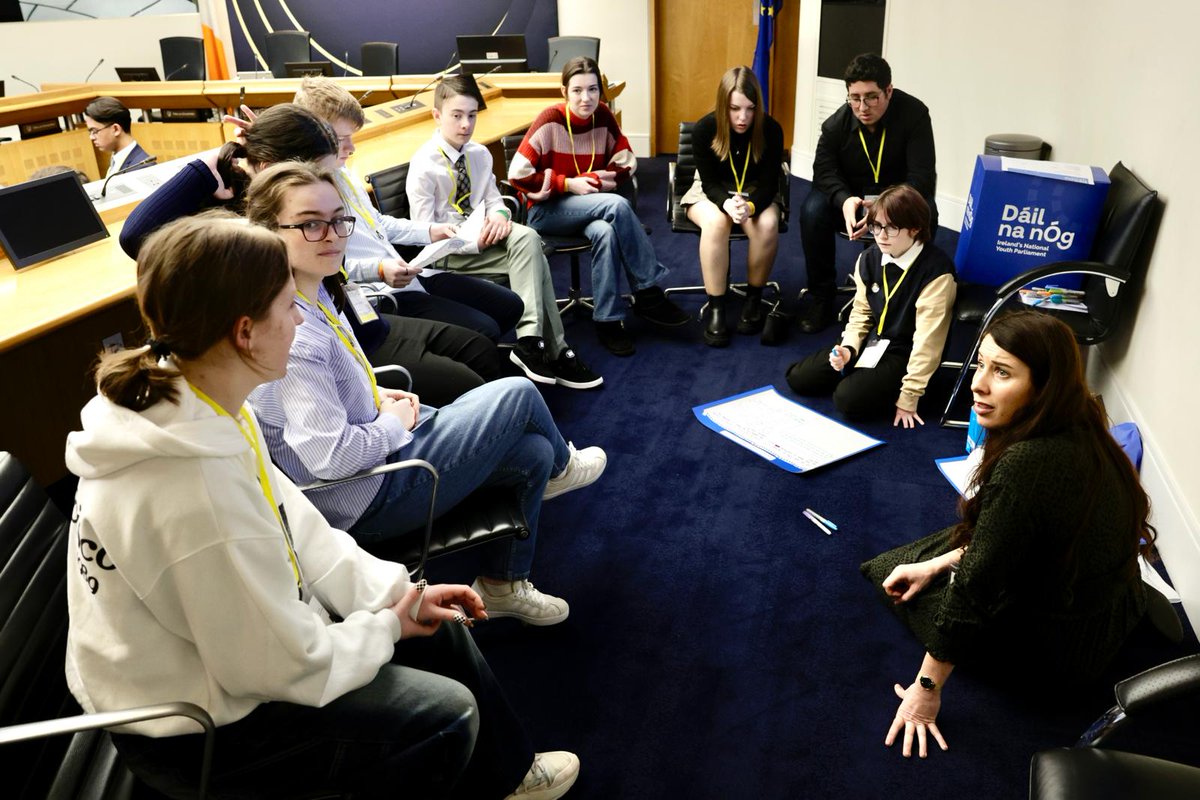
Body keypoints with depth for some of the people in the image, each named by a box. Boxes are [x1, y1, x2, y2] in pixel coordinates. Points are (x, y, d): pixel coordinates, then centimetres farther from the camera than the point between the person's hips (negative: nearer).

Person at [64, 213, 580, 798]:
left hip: (215, 632, 8)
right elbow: (290, 668, -26)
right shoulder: (198, 493, -37)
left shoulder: (181, 398, -9)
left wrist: (396, 591, -3)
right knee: (444, 714, -7)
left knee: (437, 626, 13)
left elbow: (291, 523, 1)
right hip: (191, 732, -8)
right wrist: (386, 626, -9)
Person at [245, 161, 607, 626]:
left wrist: (376, 395, 2)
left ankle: (504, 585, 26)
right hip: (365, 501, -9)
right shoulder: (289, 335, -29)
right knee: (517, 395, -5)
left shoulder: (316, 295, 0)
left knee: (533, 453, 8)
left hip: (377, 447, 9)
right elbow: (330, 456, -31)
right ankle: (560, 467, 31)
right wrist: (396, 423, -14)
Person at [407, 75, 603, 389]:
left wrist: (499, 215, -12)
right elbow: (425, 231, -13)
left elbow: (493, 197, 13)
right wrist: (474, 242, -22)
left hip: (479, 233, 6)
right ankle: (552, 349, -25)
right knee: (531, 256, -25)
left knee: (527, 238, -27)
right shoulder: (424, 166, -12)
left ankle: (531, 341, -28)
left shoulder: (480, 154, 6)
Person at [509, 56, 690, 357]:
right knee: (617, 205, -31)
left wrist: (605, 179, -16)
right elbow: (518, 175, -17)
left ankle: (608, 320, -22)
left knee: (606, 233, -34)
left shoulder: (602, 115, -2)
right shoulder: (551, 120, -15)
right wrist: (568, 184, -21)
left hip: (589, 206, 4)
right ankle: (650, 292, -21)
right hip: (546, 210, -4)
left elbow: (626, 162, 4)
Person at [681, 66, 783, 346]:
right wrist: (727, 203, -41)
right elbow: (710, 183, -18)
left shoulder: (771, 130, -19)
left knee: (767, 224, -33)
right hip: (711, 192, -1)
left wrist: (750, 205, -39)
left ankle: (754, 299, -12)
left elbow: (769, 183, -16)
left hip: (755, 193, 1)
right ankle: (715, 307, -27)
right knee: (715, 222, -36)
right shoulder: (704, 129, -22)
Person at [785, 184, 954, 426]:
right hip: (871, 342, 7)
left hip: (904, 352, -6)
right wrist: (848, 349, -12)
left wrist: (910, 396, -19)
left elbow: (928, 337, -22)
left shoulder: (936, 270, -23)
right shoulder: (870, 258, -2)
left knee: (848, 399, -28)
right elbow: (860, 313, 8)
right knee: (798, 378, -2)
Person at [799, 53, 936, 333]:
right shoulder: (836, 124, -14)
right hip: (850, 196, 2)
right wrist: (844, 200, -37)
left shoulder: (914, 114, -20)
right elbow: (824, 170, -12)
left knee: (925, 216, -35)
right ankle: (822, 298, -12)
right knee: (813, 210, -28)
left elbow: (922, 177, -24)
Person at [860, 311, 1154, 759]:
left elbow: (976, 584, -25)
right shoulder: (1076, 432, -9)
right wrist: (936, 563, 6)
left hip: (1061, 649, -8)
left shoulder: (1025, 466, -35)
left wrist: (927, 688, -14)